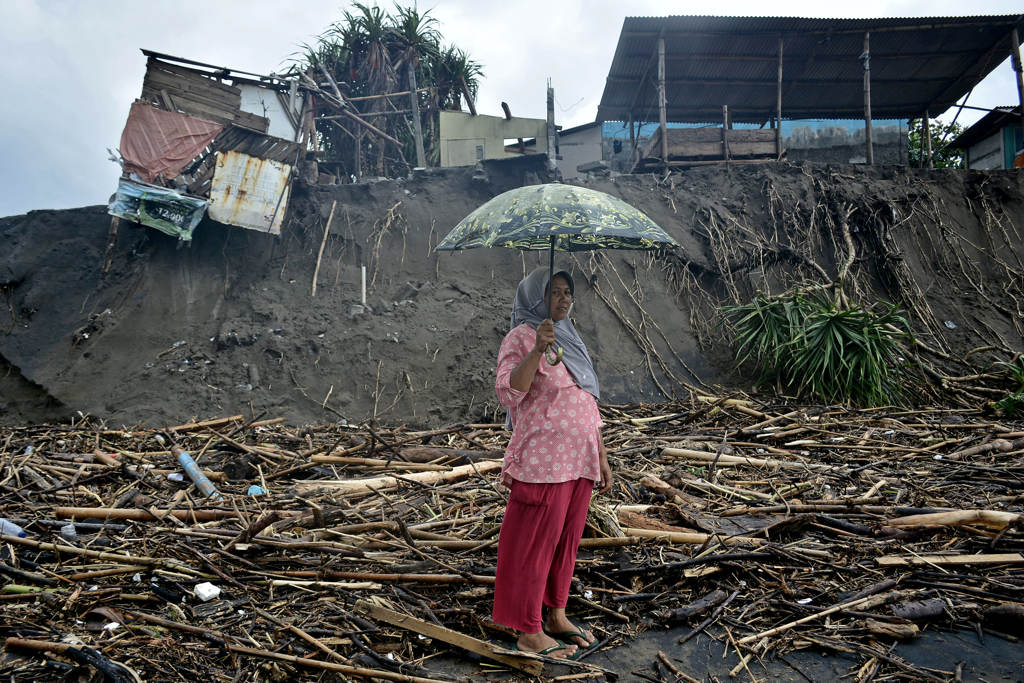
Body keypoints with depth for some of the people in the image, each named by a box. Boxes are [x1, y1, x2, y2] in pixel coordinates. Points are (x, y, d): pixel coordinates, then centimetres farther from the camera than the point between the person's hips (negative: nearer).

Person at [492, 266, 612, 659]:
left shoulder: (572, 341, 19)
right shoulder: (521, 336, -5)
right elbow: (509, 391, -20)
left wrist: (602, 458, 18)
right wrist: (537, 350, -31)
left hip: (579, 460, 8)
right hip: (543, 460, -8)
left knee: (567, 540, 15)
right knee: (536, 542, 0)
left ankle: (556, 616, 30)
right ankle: (529, 633, 11)